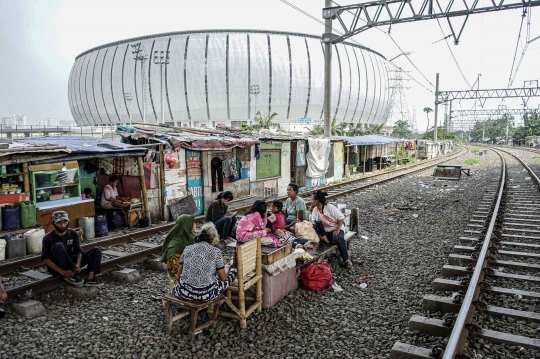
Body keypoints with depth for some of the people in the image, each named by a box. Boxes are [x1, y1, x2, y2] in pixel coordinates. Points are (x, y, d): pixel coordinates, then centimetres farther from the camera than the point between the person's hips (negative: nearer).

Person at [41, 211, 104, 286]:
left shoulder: (73, 234, 0)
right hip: (56, 267, -5)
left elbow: (78, 251, 0)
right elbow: (45, 259, -15)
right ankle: (70, 276, -25)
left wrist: (77, 265, -22)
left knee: (97, 250, -8)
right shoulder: (48, 238, -12)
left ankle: (90, 278, -22)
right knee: (59, 245, -33)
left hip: (71, 263, 5)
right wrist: (62, 272, -25)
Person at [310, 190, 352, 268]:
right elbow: (314, 225, -3)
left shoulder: (329, 207, -12)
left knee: (337, 238, -36)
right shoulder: (314, 210, 2)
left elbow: (341, 218, -12)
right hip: (325, 232, 4)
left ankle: (346, 259, -16)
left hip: (335, 230, -4)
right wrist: (321, 236, -18)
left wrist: (337, 230, -23)